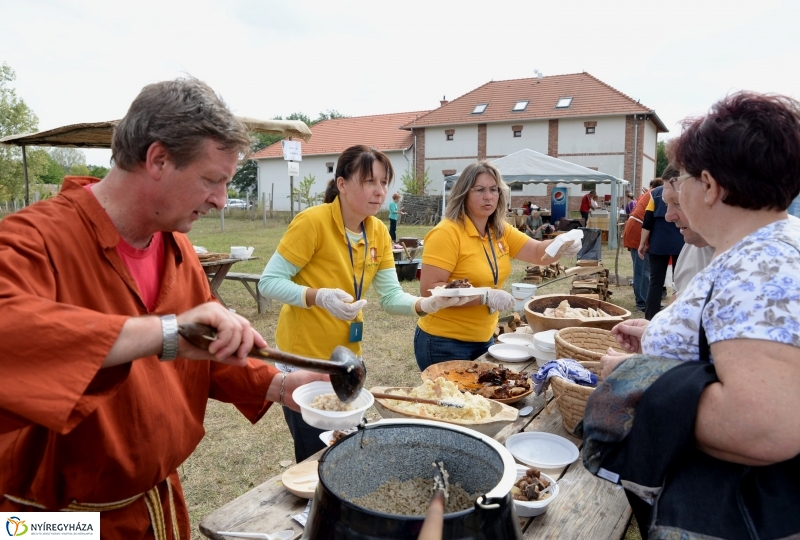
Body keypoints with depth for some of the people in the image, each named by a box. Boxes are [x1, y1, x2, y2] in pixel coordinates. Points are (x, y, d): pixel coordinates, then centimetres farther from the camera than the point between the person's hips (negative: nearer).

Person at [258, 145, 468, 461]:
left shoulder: (378, 233, 0)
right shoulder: (313, 221, -19)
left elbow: (391, 297, -1)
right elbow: (268, 282, -19)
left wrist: (429, 304, -19)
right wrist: (319, 297, -34)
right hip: (305, 359, -6)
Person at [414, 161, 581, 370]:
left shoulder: (500, 232, 6)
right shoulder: (447, 233, -18)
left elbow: (538, 253, 1)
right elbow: (428, 289, -24)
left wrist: (562, 245, -21)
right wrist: (485, 296, -27)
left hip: (483, 340, 8)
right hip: (445, 343, -8)